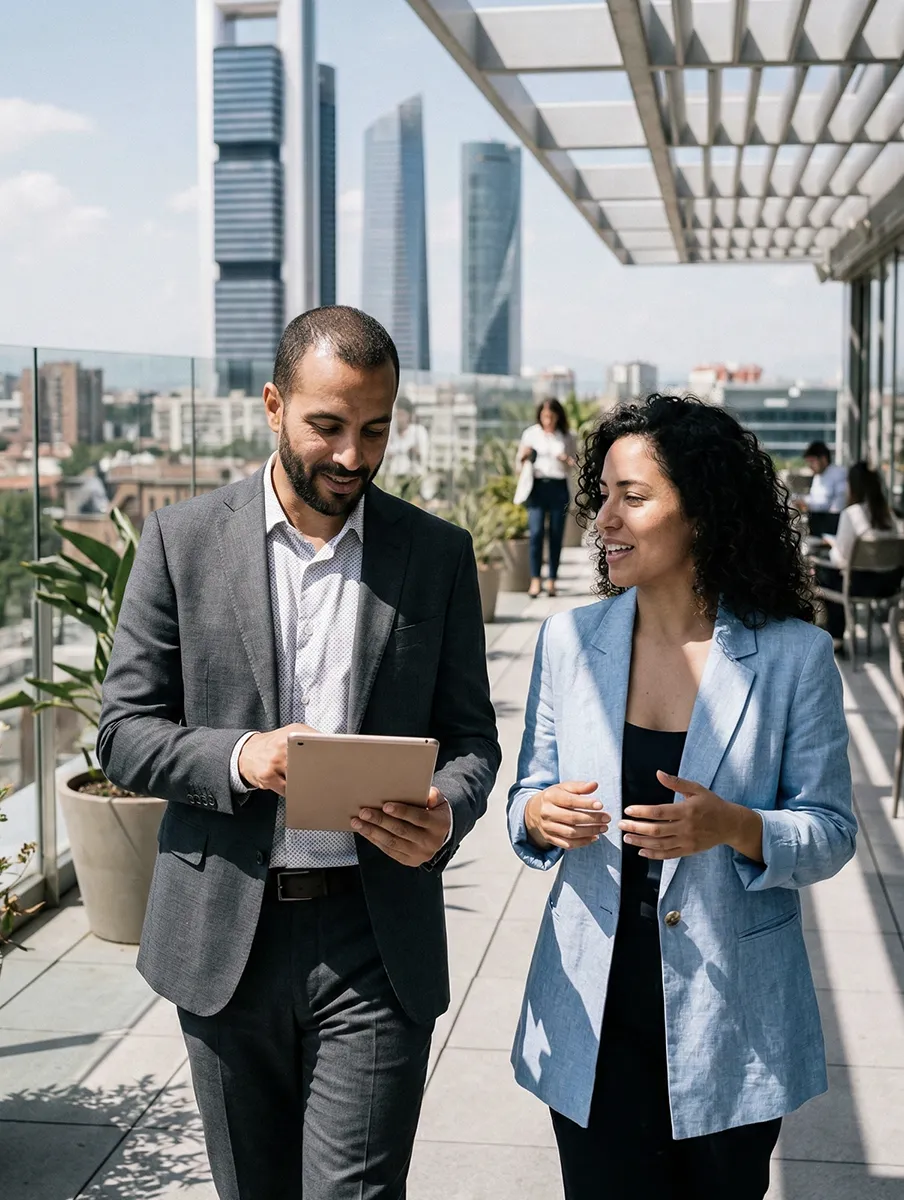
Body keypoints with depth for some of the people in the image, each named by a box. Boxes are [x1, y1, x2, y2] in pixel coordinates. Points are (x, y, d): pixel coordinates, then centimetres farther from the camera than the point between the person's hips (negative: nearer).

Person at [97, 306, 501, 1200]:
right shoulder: (183, 539, -1)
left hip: (375, 944, -1)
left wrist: (446, 813, -17)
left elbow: (471, 737, 6)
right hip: (225, 939, 1)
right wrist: (238, 758, -19)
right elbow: (123, 734, 0)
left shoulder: (438, 555, 2)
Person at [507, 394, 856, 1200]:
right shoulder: (570, 640, 0)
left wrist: (733, 827, -23)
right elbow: (528, 796, 8)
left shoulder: (794, 655, -8)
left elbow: (831, 832, -4)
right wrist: (539, 817, -15)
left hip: (731, 1022, -1)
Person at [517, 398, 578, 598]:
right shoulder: (531, 434, 7)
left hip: (559, 487, 1)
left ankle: (552, 580, 7)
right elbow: (520, 464, 13)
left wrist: (567, 460, -8)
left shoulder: (567, 437, 8)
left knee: (556, 535, 1)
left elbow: (576, 463, 13)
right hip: (537, 486, -1)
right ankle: (535, 579, -11)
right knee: (536, 532, -13)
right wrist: (524, 456, -9)